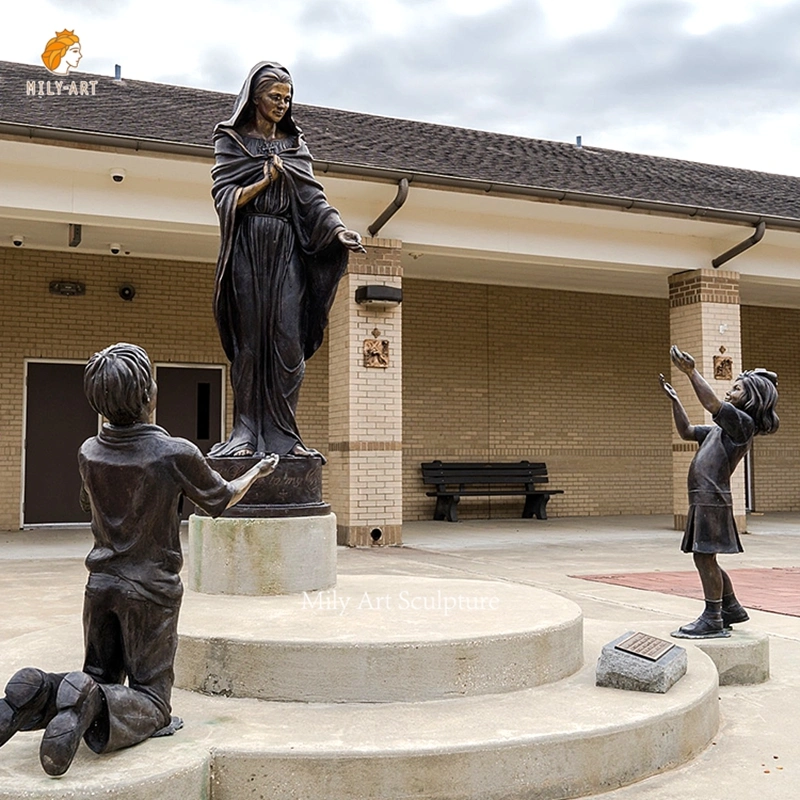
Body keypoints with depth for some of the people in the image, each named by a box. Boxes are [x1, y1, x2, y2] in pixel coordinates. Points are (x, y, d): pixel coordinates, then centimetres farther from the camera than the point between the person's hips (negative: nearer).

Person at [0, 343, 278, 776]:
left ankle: (39, 694, -13)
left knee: (100, 678, 20)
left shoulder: (89, 452, -3)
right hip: (151, 591, -5)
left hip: (101, 585, 5)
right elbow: (221, 500, 1)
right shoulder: (176, 453, -17)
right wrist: (258, 471, 21)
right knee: (150, 701, 4)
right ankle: (92, 705, -29)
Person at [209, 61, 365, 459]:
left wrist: (338, 229, -12)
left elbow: (312, 196, 5)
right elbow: (225, 197, -3)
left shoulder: (294, 144, 17)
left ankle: (282, 433, -1)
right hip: (248, 249, -3)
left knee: (288, 340, -4)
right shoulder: (232, 140, 8)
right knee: (250, 340, -4)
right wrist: (266, 179, -11)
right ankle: (247, 433, -1)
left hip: (287, 249, 3)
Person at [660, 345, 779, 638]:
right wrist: (674, 400, 18)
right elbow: (687, 432, 27)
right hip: (703, 498, 10)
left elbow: (712, 404, -23)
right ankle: (731, 608, 28)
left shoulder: (743, 424, -8)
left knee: (704, 557, -7)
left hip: (712, 498, -10)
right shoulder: (724, 427, 21)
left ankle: (712, 620, -1)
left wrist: (691, 372, -24)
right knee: (705, 559, 16)